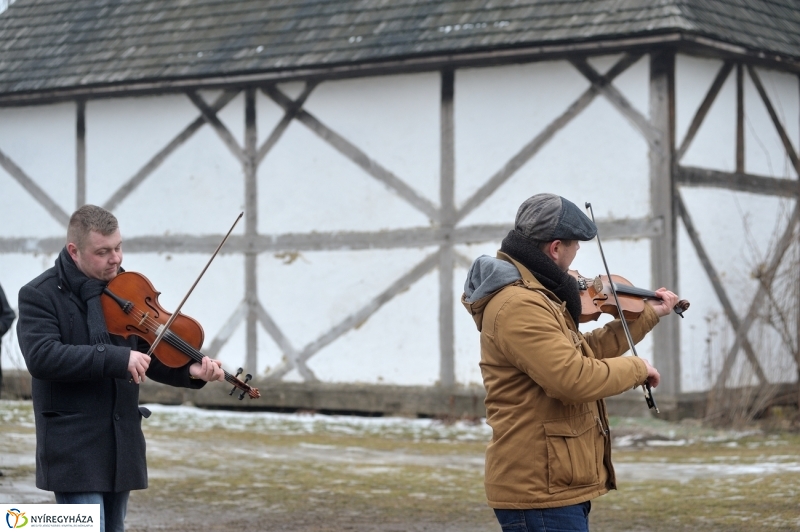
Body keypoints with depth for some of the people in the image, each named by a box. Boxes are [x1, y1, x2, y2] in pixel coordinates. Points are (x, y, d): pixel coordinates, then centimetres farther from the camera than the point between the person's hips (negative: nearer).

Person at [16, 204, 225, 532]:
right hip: (74, 447, -6)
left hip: (122, 444, 6)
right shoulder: (39, 295, -9)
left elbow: (153, 359, 8)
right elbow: (41, 357, -24)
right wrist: (117, 358, -29)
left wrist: (190, 372, -13)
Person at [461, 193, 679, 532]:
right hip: (541, 491, -11)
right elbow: (576, 379, -29)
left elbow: (583, 353, 26)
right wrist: (637, 367, -12)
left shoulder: (532, 296, 13)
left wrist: (648, 315, 29)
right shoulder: (518, 305, -21)